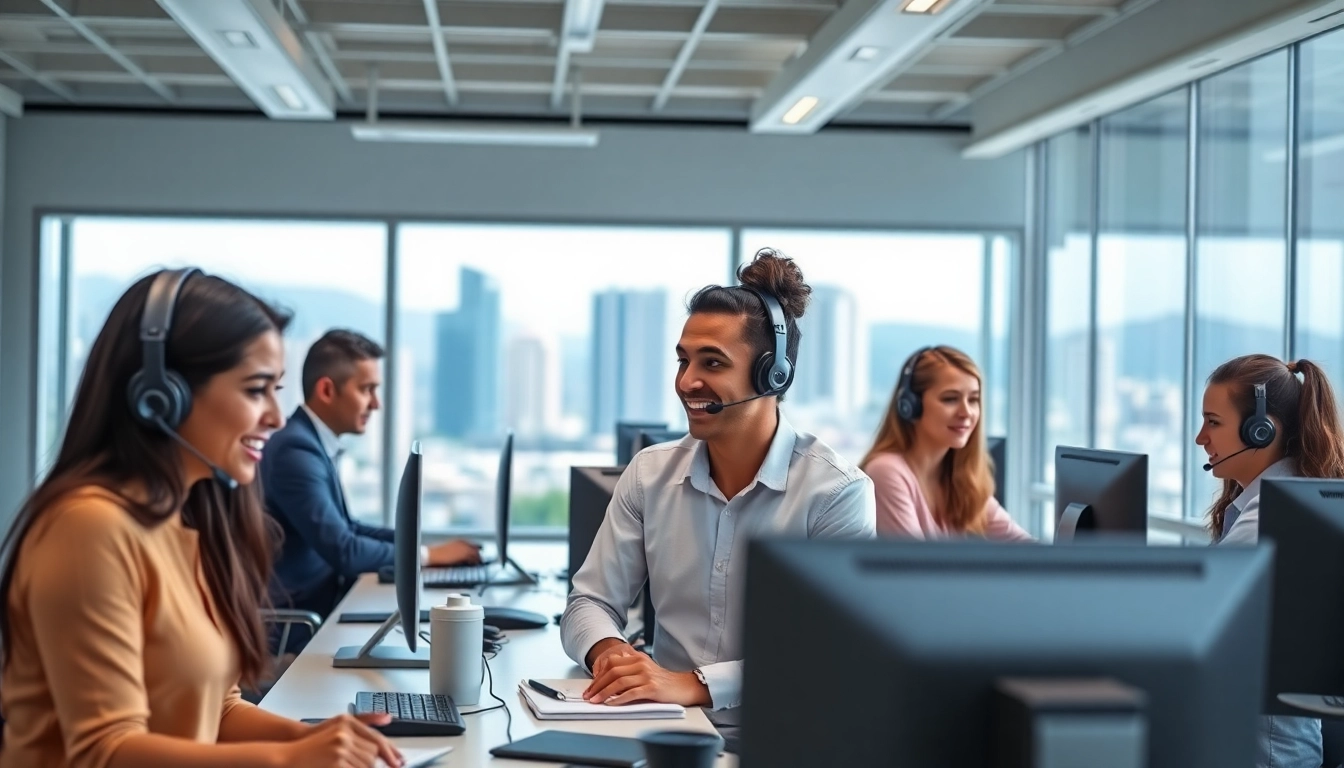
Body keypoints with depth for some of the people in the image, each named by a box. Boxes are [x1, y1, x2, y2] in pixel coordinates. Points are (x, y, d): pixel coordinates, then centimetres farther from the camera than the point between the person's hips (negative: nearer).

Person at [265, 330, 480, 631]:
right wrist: (425, 554, -12)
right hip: (301, 619, -8)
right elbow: (342, 551, -23)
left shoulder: (314, 443, 9)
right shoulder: (296, 450, -19)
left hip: (320, 600, 8)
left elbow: (345, 529, 17)